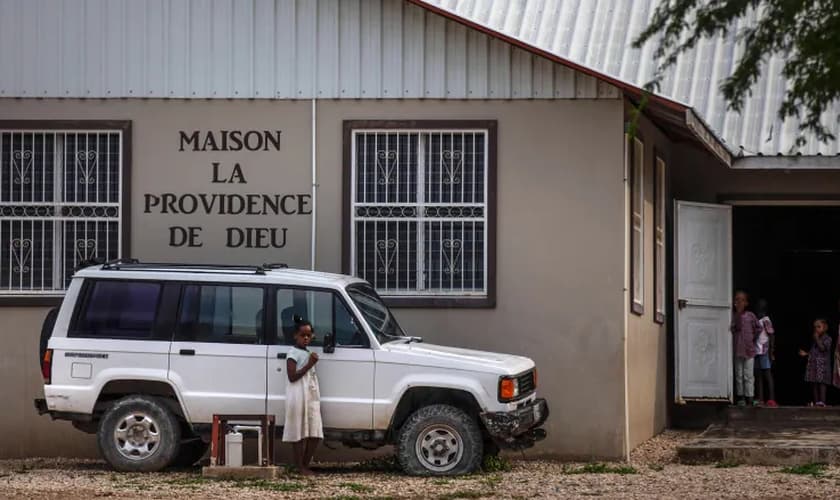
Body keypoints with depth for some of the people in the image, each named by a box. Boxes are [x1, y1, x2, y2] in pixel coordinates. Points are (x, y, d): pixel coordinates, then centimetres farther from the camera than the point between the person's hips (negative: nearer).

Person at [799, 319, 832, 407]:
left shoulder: (827, 339, -4)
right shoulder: (815, 340, 18)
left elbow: (823, 348, -19)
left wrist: (817, 339, -16)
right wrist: (806, 354, 12)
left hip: (822, 365, -8)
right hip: (813, 364, 8)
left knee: (821, 383, -11)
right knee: (814, 383, 5)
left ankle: (822, 401, -13)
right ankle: (816, 401, 8)